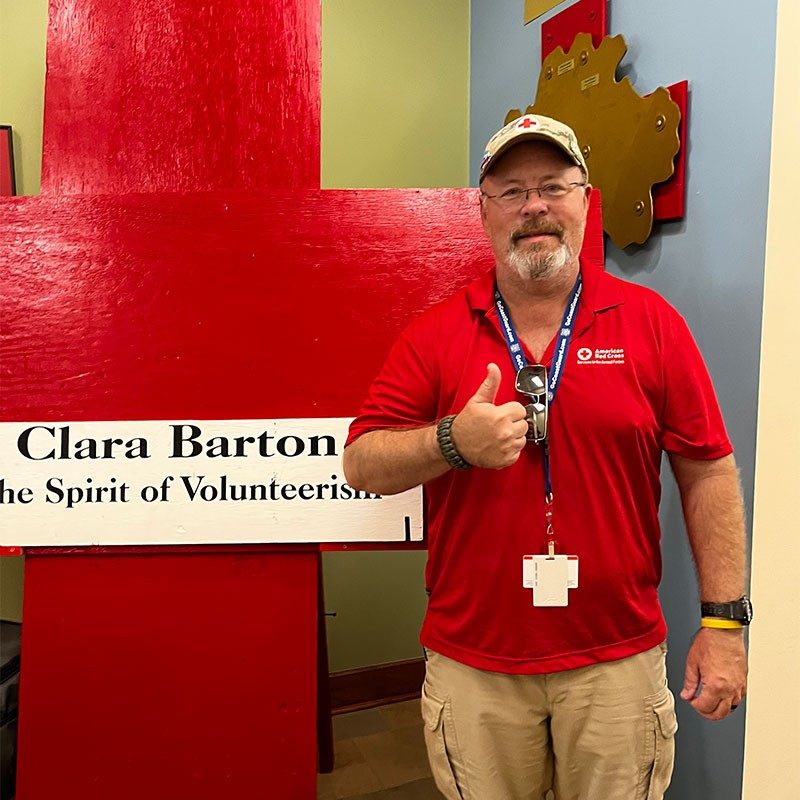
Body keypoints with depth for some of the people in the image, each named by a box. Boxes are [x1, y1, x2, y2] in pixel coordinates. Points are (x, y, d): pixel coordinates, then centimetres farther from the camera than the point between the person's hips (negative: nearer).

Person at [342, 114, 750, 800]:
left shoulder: (651, 322, -2)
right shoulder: (437, 333, -2)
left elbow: (708, 473, 0)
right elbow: (360, 465, -5)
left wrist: (725, 621, -2)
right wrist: (453, 442, -22)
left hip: (617, 660, 0)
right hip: (472, 662, 1)